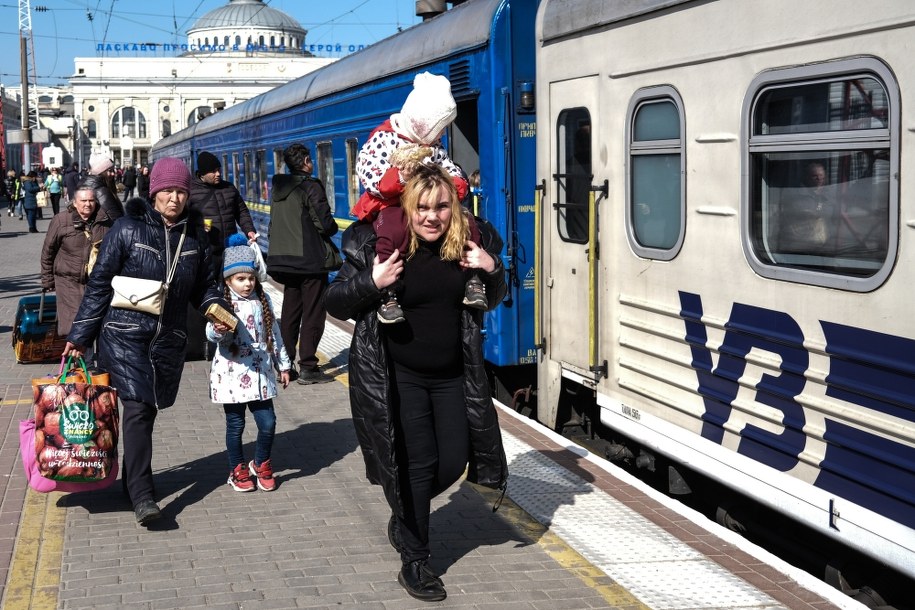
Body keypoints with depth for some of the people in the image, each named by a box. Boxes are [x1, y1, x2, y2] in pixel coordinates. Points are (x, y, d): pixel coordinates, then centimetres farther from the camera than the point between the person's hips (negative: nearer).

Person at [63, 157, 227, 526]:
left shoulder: (195, 234, 6)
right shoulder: (128, 229, -5)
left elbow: (204, 285, 16)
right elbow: (99, 284, -3)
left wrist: (217, 307, -6)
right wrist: (79, 336, -2)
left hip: (169, 339, 4)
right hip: (124, 335, -4)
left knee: (148, 410, 8)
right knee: (136, 409, -12)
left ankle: (133, 477, 26)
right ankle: (141, 495, -12)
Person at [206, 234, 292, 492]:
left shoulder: (262, 300, 5)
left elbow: (274, 333, 13)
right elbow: (212, 332, -22)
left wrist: (283, 364, 15)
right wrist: (218, 330, -46)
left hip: (260, 373, 4)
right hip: (231, 375, -3)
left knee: (268, 423, 1)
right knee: (235, 425, 7)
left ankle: (261, 464, 26)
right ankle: (238, 470, 25)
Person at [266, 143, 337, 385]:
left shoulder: (279, 187, 9)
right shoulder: (311, 187, -14)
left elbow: (274, 223, 14)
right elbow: (326, 224, -15)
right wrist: (333, 227, 5)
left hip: (284, 259, 7)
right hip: (309, 261, -7)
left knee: (289, 313, 14)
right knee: (312, 314, -2)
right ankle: (307, 368, -3)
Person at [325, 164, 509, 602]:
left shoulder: (471, 244, -3)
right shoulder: (376, 245, -13)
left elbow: (491, 303, 11)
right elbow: (335, 305, -8)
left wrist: (493, 271, -10)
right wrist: (371, 283, -26)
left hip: (453, 376, 4)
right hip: (398, 377, -4)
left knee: (454, 461, 10)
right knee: (418, 464, 0)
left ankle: (405, 515, 41)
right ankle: (414, 561, 18)